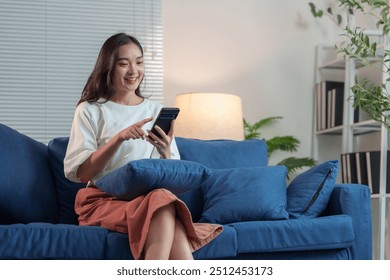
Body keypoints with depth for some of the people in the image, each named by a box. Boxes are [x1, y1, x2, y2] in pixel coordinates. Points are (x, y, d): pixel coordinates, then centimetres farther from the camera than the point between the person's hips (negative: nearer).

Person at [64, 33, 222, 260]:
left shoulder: (157, 112, 18)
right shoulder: (90, 110, 9)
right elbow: (78, 173, -4)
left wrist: (165, 152, -11)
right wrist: (119, 137, -16)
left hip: (150, 197, 3)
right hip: (103, 200, -2)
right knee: (163, 201, -36)